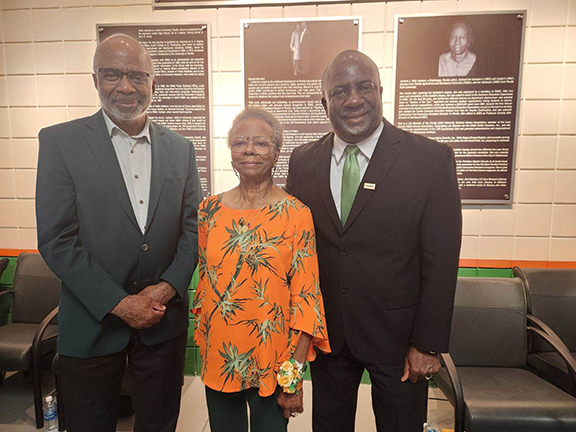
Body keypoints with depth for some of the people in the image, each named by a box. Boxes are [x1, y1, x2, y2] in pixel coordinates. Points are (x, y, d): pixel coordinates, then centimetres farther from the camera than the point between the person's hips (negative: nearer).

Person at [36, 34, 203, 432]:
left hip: (165, 319, 3)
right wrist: (119, 304, -15)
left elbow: (193, 227, 3)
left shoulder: (180, 148, 3)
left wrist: (168, 287, -11)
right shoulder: (59, 142, -6)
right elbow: (56, 240, -11)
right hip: (92, 321, -2)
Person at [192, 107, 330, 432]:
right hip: (218, 355, 3)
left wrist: (295, 376, -11)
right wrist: (203, 329, 10)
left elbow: (306, 296, -11)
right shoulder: (210, 210, -1)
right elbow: (205, 279, 10)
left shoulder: (296, 214, -12)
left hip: (272, 360, -3)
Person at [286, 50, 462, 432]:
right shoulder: (303, 161, -2)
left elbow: (440, 263, -10)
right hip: (326, 333, 3)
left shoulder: (432, 159, -11)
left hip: (398, 336, -2)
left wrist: (428, 345, -9)